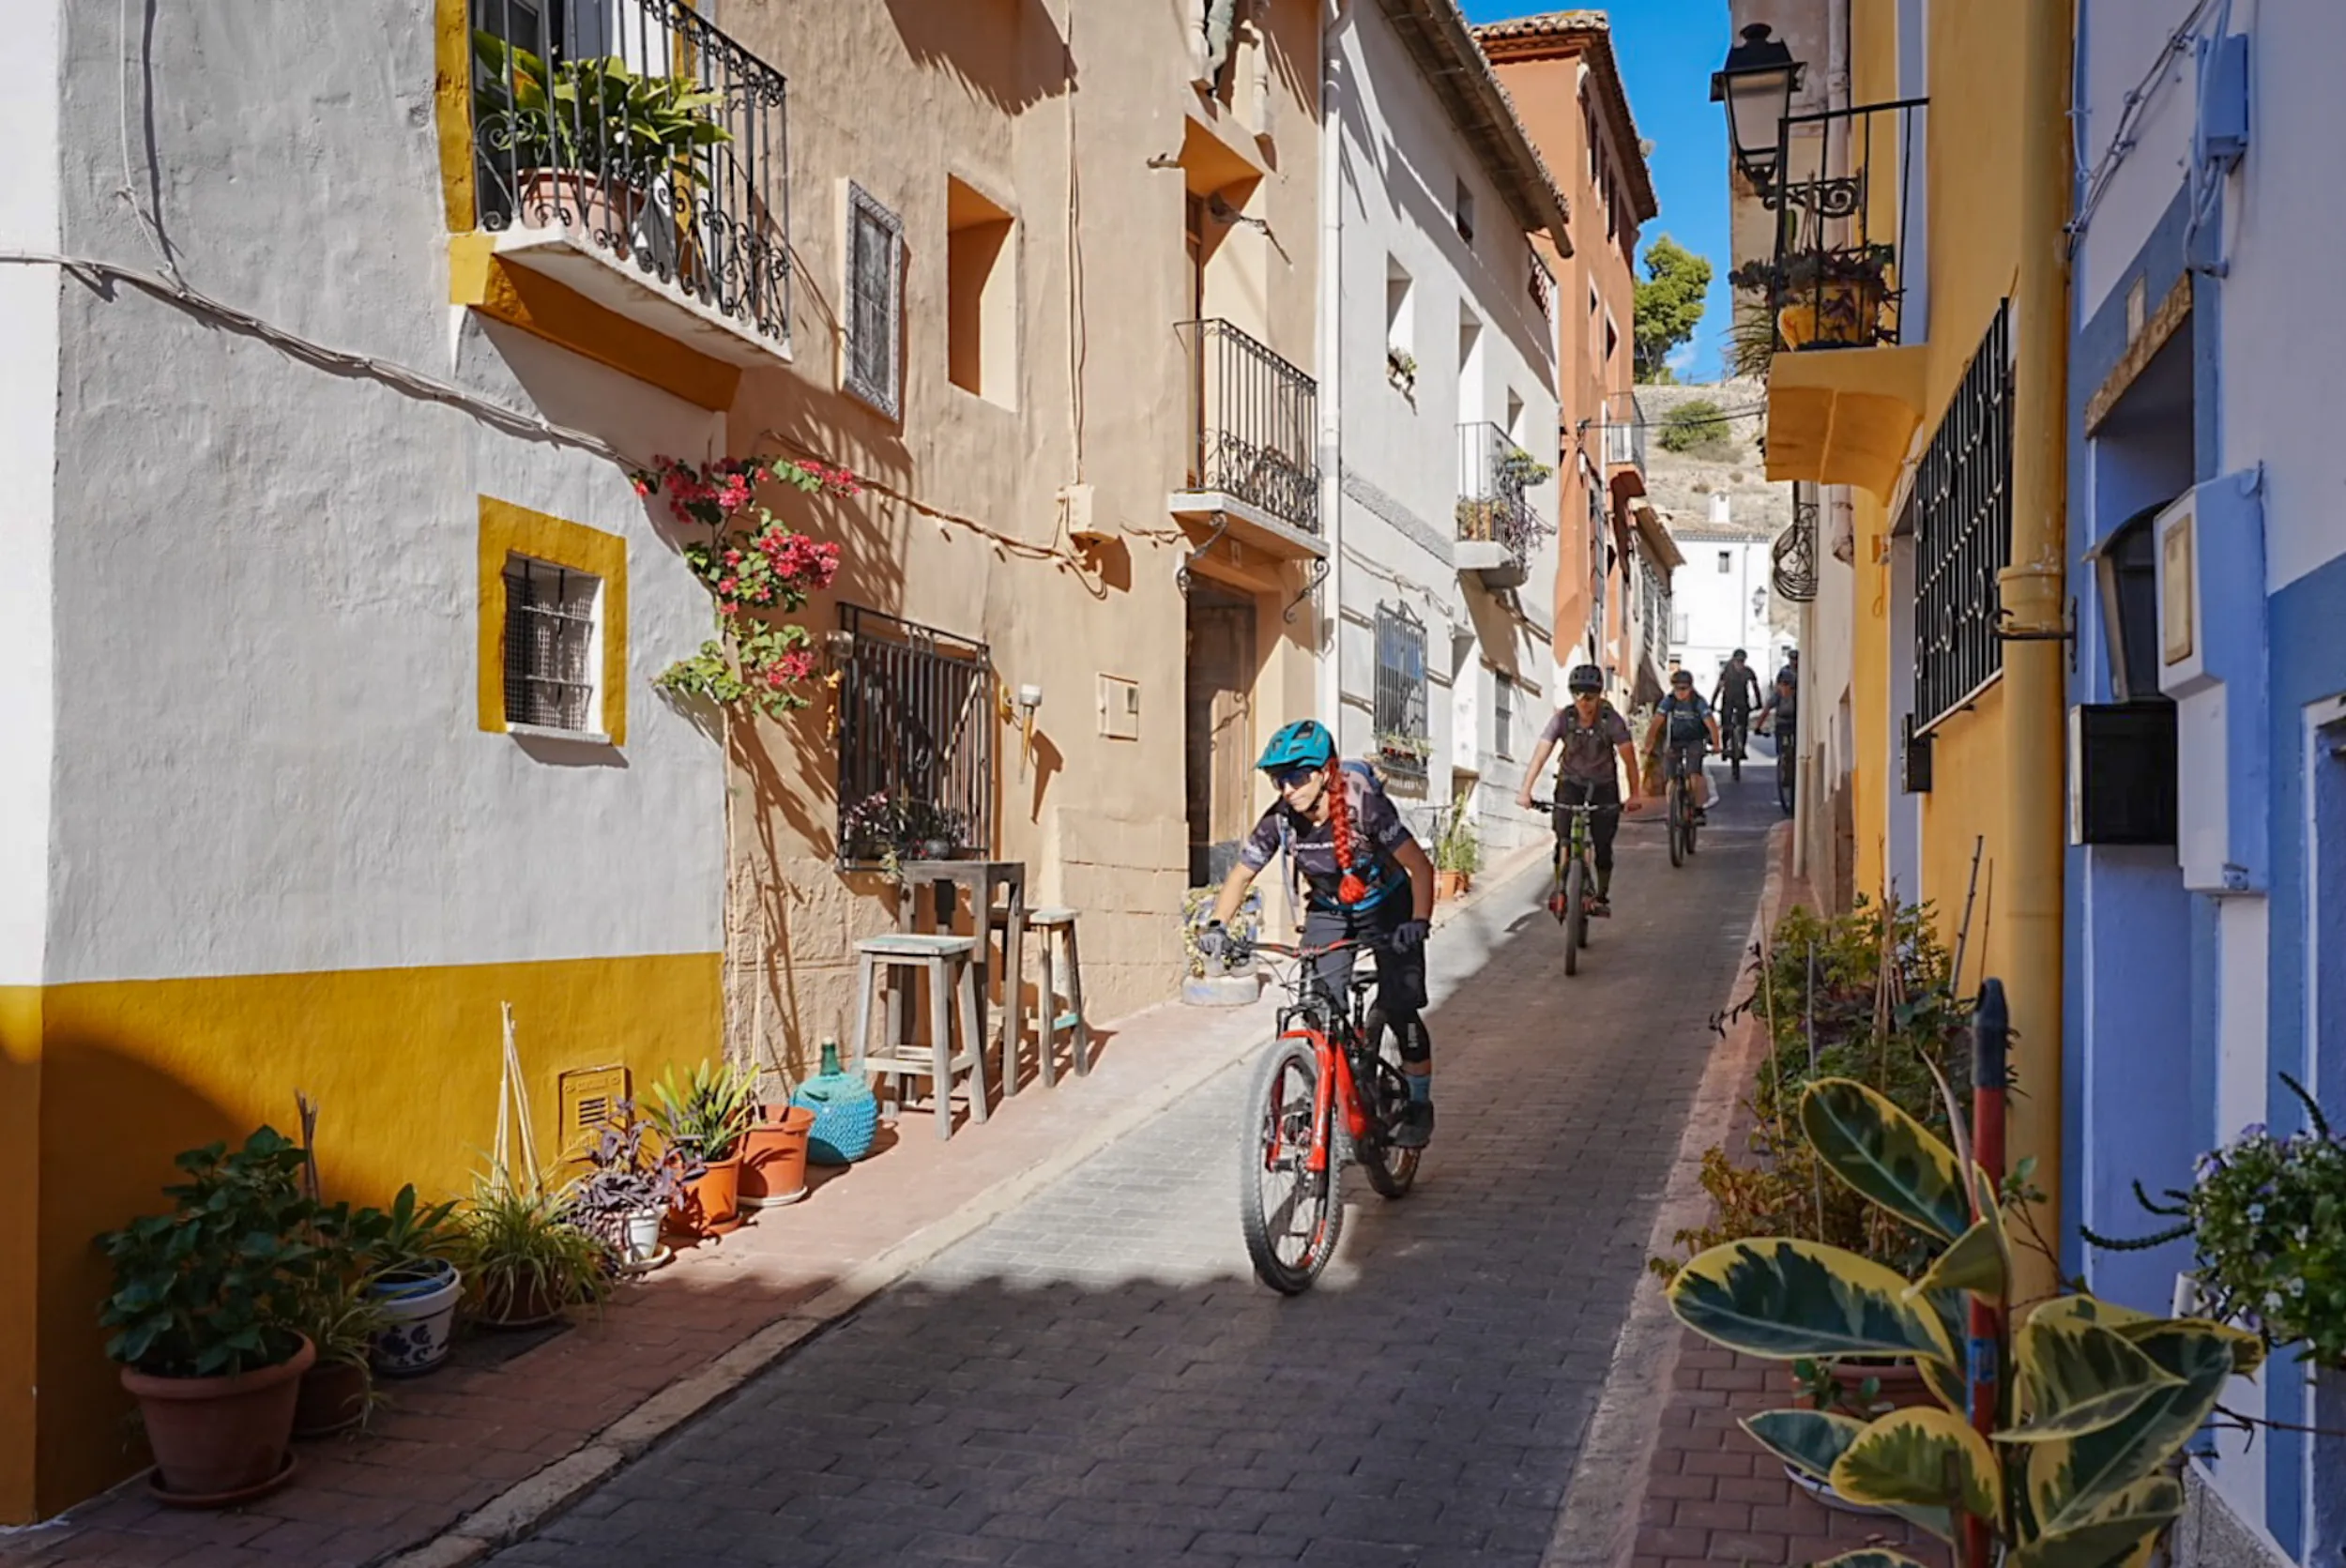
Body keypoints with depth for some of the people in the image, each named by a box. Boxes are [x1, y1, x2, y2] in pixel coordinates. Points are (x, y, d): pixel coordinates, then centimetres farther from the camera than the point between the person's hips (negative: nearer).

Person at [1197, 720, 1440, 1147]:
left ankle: (1419, 1105, 10)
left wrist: (1419, 922, -42)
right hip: (1328, 912, 3)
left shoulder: (1364, 806, -32)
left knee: (1399, 1009, -10)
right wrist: (1217, 925, -25)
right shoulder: (1279, 820, -21)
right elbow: (1242, 874, -10)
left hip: (1387, 909, -3)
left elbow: (1420, 866, -28)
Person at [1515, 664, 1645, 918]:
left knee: (1603, 845, -3)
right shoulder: (1563, 718, -19)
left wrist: (1634, 795, -29)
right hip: (1570, 782, 1)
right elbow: (1540, 755, -23)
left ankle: (1602, 897, 16)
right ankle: (1559, 890, -2)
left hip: (1603, 785, -1)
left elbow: (1628, 758, -21)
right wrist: (1525, 791, -31)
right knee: (1563, 837, -17)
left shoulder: (1612, 720, -21)